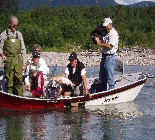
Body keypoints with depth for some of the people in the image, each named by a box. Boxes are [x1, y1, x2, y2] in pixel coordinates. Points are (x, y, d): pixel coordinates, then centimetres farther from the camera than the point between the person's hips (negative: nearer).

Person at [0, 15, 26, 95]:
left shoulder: (19, 34, 15)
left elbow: (23, 48, 17)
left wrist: (22, 59, 9)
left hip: (18, 60, 3)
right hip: (9, 60, -3)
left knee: (19, 79, -2)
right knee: (9, 79, -3)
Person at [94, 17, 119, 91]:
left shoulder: (114, 34, -11)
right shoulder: (107, 33, 18)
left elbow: (109, 46, -21)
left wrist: (100, 43, -13)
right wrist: (98, 41, 3)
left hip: (109, 57, -10)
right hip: (104, 56, 10)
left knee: (110, 77, -7)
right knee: (102, 77, 14)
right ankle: (103, 91, 21)